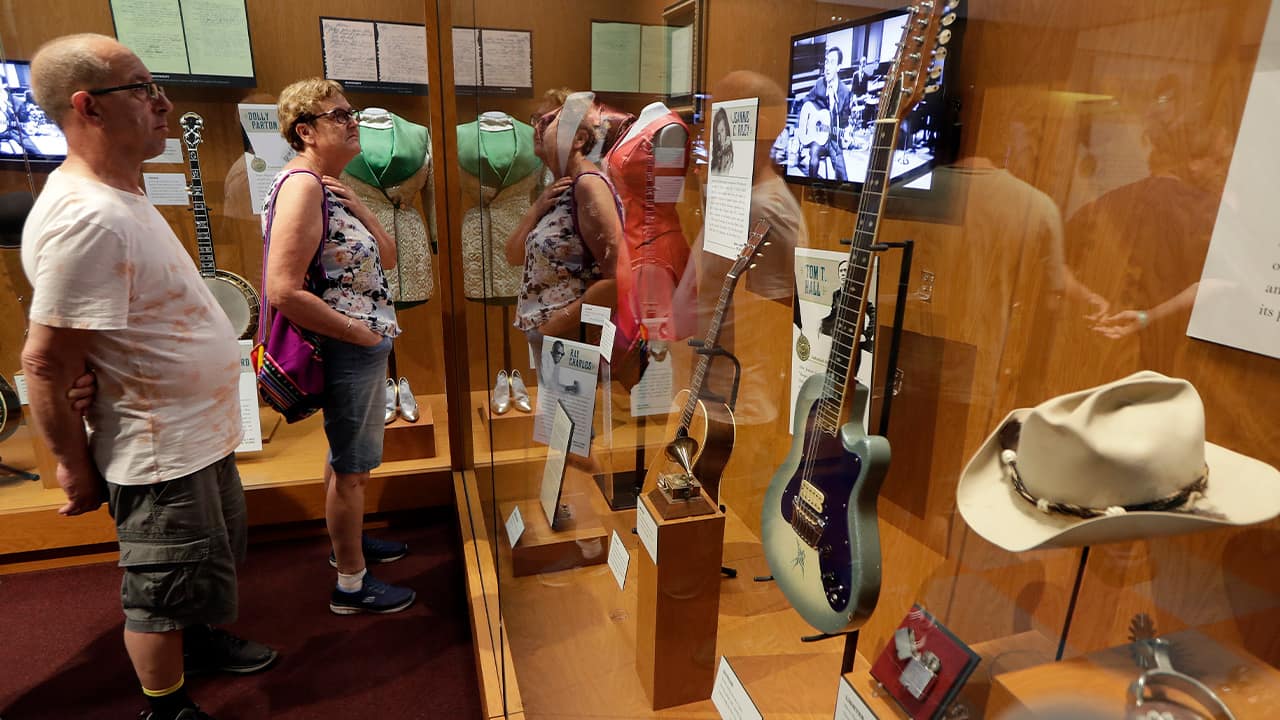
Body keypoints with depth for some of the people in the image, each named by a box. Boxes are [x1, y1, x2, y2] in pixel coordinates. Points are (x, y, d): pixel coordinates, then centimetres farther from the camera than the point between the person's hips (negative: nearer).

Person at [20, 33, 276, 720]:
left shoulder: (117, 194, 6)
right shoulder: (86, 219, -27)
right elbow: (46, 363, -26)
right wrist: (75, 467, -15)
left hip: (198, 434, 10)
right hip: (159, 456, -10)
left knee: (211, 559, 29)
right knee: (163, 596, 12)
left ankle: (201, 642, 52)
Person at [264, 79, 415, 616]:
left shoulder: (331, 186, 10)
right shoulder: (302, 185, -19)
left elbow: (387, 258, 9)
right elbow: (283, 292, -26)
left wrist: (357, 207, -5)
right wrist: (361, 333, -18)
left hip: (364, 347, 9)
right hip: (345, 350, -9)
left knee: (348, 458, 23)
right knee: (351, 466, 3)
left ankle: (349, 541, 43)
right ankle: (352, 585, 20)